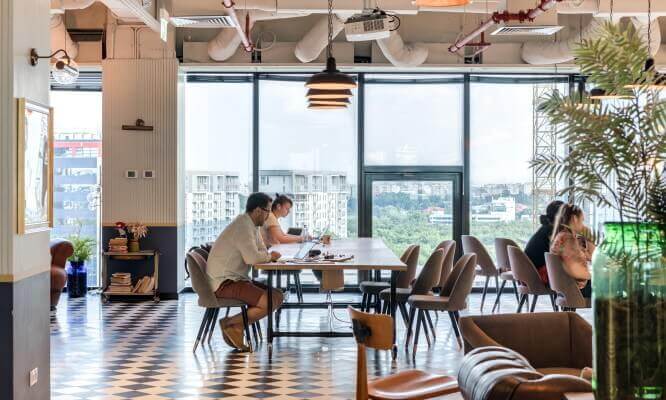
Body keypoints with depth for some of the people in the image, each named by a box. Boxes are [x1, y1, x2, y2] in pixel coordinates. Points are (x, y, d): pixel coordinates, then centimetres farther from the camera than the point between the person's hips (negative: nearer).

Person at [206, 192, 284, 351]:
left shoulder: (251, 226, 14)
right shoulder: (243, 227, -18)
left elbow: (262, 252, 20)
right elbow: (252, 258, -29)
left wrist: (267, 256, -5)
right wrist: (269, 256, -9)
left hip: (236, 279, 11)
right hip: (224, 283, -11)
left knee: (277, 296, 7)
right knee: (269, 303, -20)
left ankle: (236, 325, 3)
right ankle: (230, 324, -7)